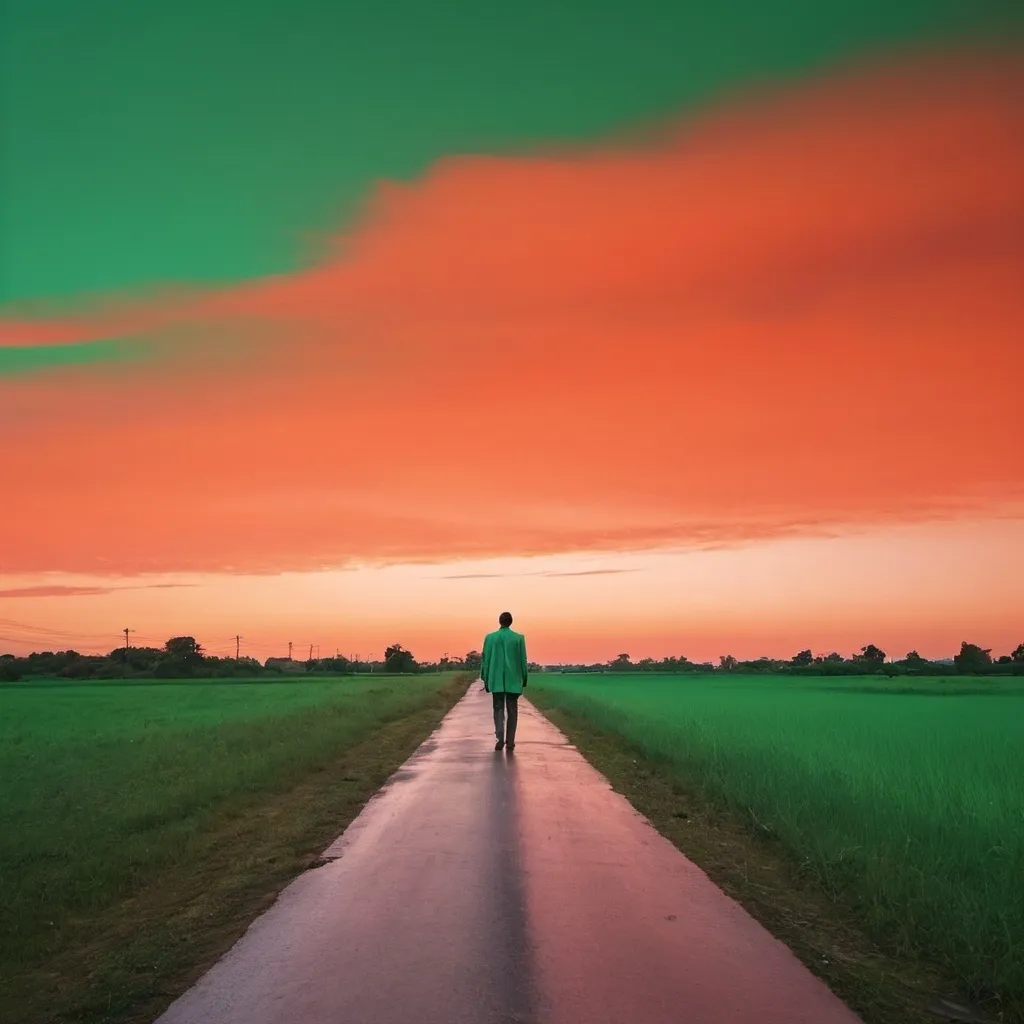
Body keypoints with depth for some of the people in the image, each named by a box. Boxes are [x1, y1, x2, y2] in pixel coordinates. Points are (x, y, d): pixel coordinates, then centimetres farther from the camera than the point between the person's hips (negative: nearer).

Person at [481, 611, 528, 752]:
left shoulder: (490, 637, -1)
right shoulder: (519, 638, -2)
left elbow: (485, 660, 1)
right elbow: (523, 661, 1)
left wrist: (486, 680, 9)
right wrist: (523, 679, 11)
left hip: (496, 680, 0)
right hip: (513, 680, 0)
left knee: (498, 708, 7)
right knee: (512, 710, 6)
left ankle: (500, 737, -12)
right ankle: (510, 742, 5)